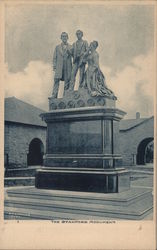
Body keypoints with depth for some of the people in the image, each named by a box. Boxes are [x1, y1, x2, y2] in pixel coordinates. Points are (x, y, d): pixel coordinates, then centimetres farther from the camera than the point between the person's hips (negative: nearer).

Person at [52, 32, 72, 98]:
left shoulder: (70, 47, 12)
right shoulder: (57, 47, 15)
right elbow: (54, 57, 12)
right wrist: (54, 67, 2)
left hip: (68, 67, 0)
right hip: (59, 67, 0)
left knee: (67, 82, -3)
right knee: (56, 81, -8)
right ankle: (54, 96, -10)